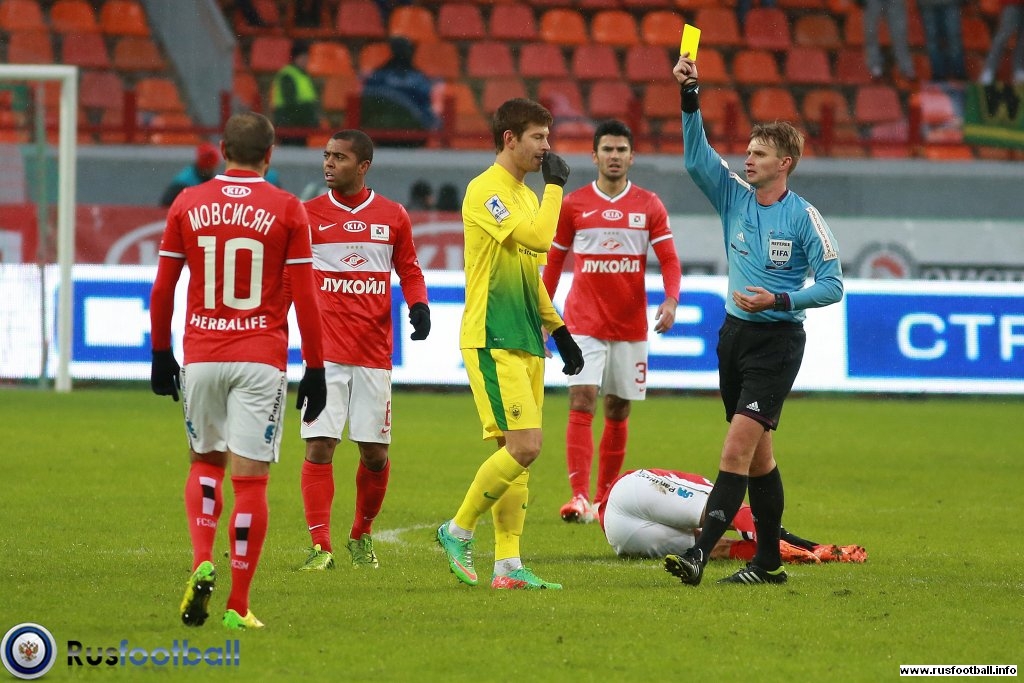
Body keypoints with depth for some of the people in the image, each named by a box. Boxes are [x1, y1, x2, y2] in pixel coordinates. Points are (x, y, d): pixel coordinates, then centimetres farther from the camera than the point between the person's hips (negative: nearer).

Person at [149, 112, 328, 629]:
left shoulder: (187, 204, 3)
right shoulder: (286, 210, -2)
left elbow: (162, 289, 6)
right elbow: (305, 299, -4)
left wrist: (160, 353, 17)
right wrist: (315, 370, 3)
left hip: (201, 356, 2)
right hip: (261, 360, -2)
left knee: (205, 463, 20)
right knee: (250, 478, 0)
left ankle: (202, 565, -2)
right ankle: (238, 606, 0)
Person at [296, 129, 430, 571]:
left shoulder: (393, 217, 6)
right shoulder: (308, 215, 3)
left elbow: (408, 269, 15)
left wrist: (418, 305, -2)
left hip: (374, 351, 1)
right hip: (325, 349, -1)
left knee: (375, 452, 4)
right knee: (319, 446, -10)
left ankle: (362, 537, 26)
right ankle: (320, 547, -7)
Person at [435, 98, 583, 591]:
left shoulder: (525, 196, 18)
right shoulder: (485, 191, -11)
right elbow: (539, 239, -23)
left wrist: (558, 329, 23)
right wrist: (554, 184, -11)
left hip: (525, 342, 9)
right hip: (492, 341, -9)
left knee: (517, 452, 5)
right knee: (524, 447, -15)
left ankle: (508, 564, 5)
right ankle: (459, 530, 0)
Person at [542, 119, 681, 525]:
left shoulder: (649, 206, 3)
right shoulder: (573, 205, 2)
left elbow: (669, 261, -2)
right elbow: (554, 262, 10)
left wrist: (671, 300, -20)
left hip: (631, 324, 2)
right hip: (584, 321, -2)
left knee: (618, 410, 8)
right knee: (581, 402, -14)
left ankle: (606, 497, 19)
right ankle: (580, 497, -22)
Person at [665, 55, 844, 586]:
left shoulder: (804, 217, -8)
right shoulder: (734, 197, 5)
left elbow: (832, 285, -8)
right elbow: (696, 156, -6)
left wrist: (780, 300, -20)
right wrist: (689, 98, -17)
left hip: (777, 341, -6)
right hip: (735, 336, 6)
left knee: (738, 446, -17)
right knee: (756, 453, 11)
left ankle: (699, 553, -25)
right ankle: (768, 562, 18)